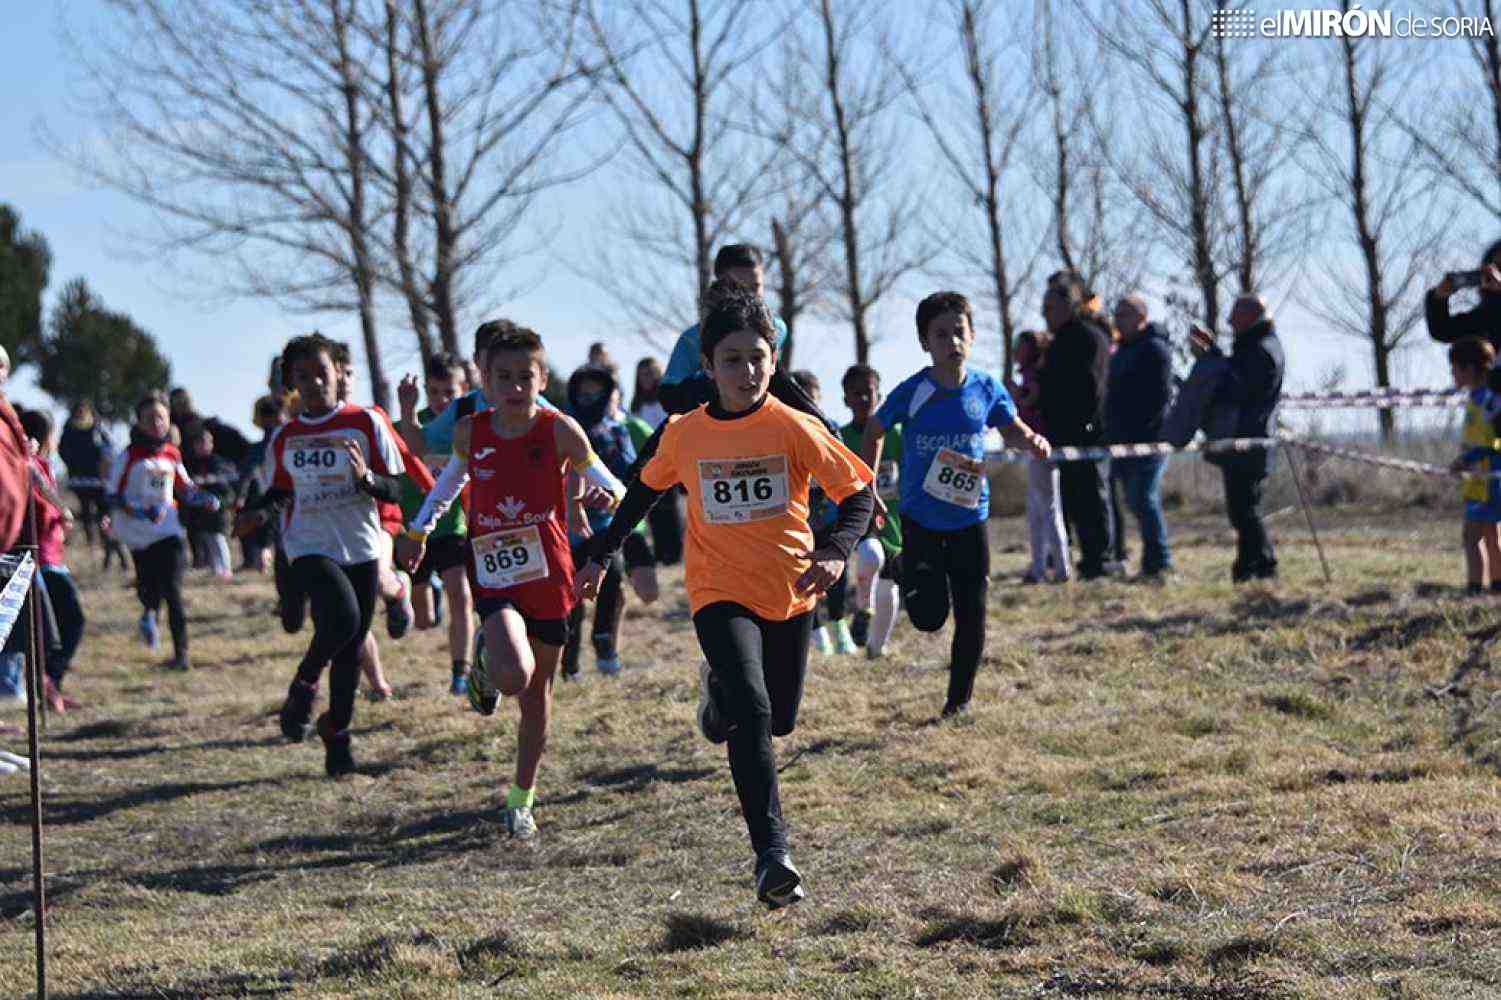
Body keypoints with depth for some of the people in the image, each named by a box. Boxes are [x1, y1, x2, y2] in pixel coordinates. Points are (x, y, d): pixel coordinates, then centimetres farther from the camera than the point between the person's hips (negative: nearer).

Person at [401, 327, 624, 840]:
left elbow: (600, 477, 0)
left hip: (550, 576, 1)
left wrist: (617, 497, -23)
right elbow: (452, 478, 18)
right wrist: (418, 531, 22)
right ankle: (485, 678, 13)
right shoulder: (471, 432, -3)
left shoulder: (559, 430, -10)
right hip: (495, 575, 0)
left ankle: (522, 799, 31)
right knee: (513, 675, -26)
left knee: (537, 692, 12)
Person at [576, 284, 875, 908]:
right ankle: (771, 852, -24)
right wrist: (600, 555, 17)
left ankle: (719, 689, 52)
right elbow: (646, 489, 15)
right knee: (751, 709, -22)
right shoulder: (685, 435, -4)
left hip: (791, 593, 2)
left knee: (779, 719, 15)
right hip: (721, 593, -2)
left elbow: (858, 492, -5)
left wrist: (836, 551, -23)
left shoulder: (795, 428, -9)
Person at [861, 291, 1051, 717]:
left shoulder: (986, 389, -6)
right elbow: (874, 431, 4)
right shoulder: (911, 393, -12)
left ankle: (960, 697, 20)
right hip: (920, 518, -2)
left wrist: (1029, 439, -13)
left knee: (972, 614, 1)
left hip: (970, 517, 2)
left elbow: (1011, 428, 11)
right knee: (929, 616, -5)